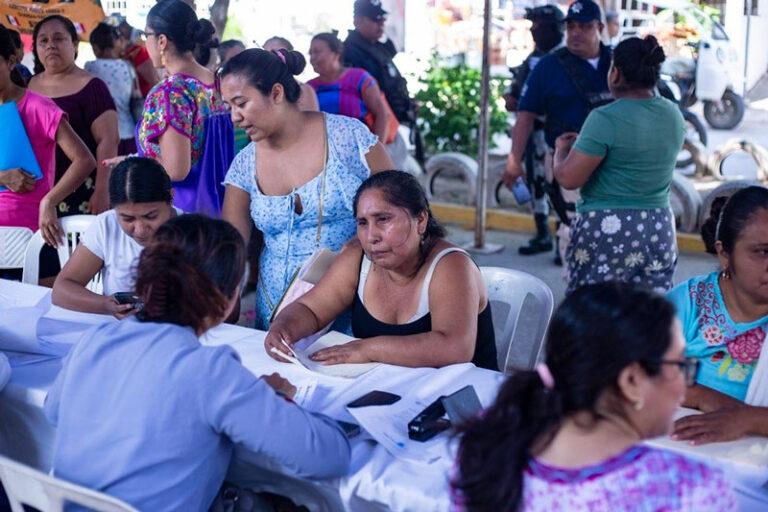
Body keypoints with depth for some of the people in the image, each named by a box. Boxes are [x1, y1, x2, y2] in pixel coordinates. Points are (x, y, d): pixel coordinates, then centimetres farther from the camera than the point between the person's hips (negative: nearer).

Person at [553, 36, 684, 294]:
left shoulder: (605, 119, -15)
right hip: (659, 231, 6)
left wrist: (561, 149, 5)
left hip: (605, 232, -6)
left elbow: (568, 178, -16)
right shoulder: (674, 115, 6)